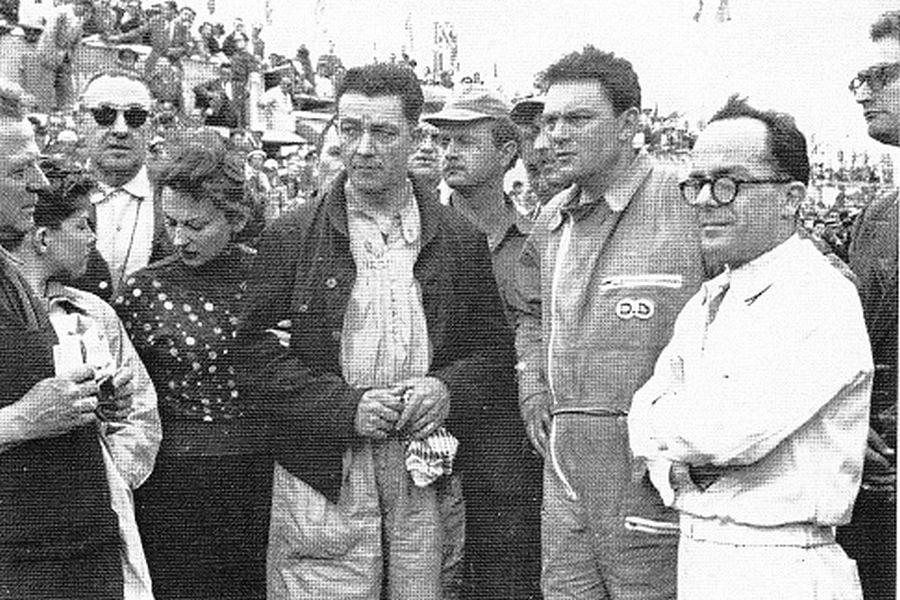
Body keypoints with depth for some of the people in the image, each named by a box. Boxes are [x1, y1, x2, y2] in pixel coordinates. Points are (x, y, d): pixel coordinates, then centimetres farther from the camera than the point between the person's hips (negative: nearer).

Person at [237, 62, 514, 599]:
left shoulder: (460, 240, 9)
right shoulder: (292, 238, 3)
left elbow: (496, 349, 11)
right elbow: (260, 355, -2)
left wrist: (449, 389, -9)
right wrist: (347, 406, -14)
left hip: (429, 480, 2)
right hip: (323, 482, -2)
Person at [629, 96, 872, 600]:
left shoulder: (820, 297, -16)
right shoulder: (706, 303, 11)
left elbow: (729, 430, -25)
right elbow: (648, 415, 10)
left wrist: (661, 421, -6)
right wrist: (674, 469, -10)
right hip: (696, 559, 7)